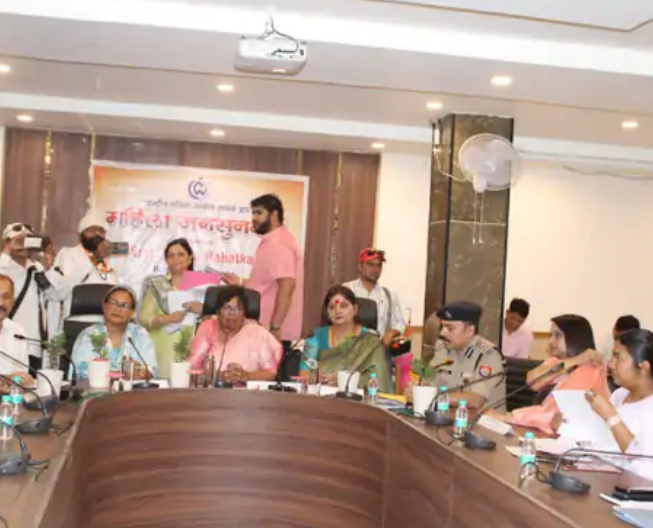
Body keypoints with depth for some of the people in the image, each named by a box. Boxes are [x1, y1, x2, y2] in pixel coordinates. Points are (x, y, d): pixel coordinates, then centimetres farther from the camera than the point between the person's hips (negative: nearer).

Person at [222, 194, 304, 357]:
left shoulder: (278, 244, -15)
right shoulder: (271, 242, 19)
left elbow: (286, 287, -25)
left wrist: (275, 327, -28)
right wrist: (240, 284, 14)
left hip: (270, 331, -10)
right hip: (264, 329, 10)